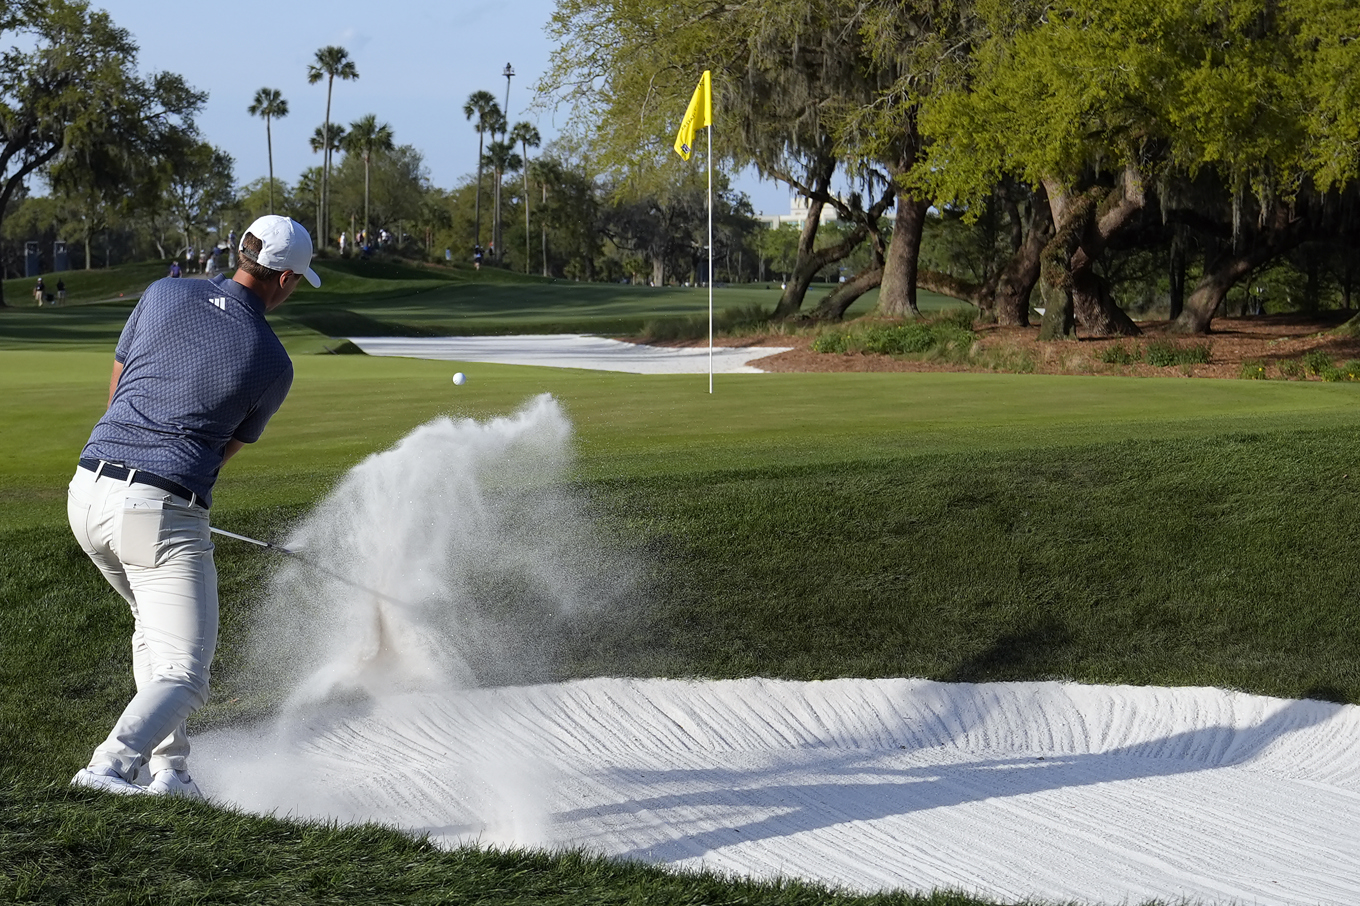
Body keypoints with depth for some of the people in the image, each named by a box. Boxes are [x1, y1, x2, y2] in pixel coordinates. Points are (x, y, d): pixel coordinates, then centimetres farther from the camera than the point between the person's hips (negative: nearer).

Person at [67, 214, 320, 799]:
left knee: (155, 624, 29)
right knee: (183, 675, -3)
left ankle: (168, 769, 24)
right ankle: (113, 762, -29)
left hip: (90, 490, 6)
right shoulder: (273, 364, -1)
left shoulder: (163, 294, 8)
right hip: (164, 510, -6)